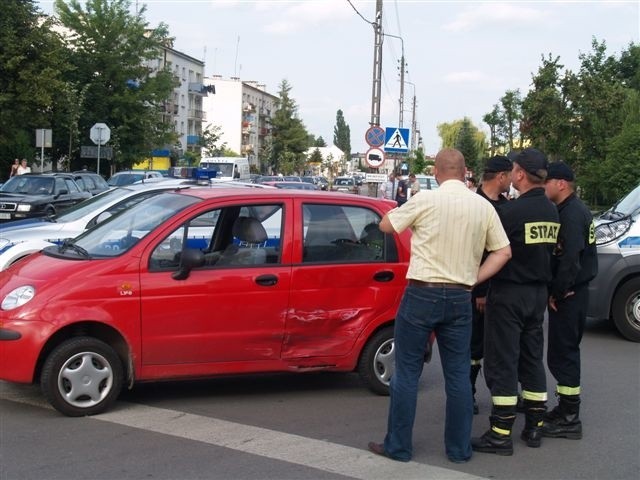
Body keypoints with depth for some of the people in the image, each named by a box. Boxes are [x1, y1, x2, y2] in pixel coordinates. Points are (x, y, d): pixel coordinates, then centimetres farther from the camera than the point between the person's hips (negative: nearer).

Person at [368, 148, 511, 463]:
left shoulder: (425, 200, -8)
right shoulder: (484, 206, 4)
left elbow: (386, 225, 4)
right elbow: (504, 251, 7)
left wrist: (406, 212, 21)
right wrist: (475, 279, 7)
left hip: (422, 294, -4)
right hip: (460, 298, 4)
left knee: (407, 371, 5)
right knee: (458, 375, 11)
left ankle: (398, 446, 11)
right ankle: (459, 448, 18)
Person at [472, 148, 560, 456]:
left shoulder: (511, 211, -18)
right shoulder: (552, 212, 5)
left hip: (509, 292, -7)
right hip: (538, 292, 7)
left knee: (502, 363, -2)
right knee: (532, 359, 15)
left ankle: (501, 435, 0)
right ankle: (534, 427, 22)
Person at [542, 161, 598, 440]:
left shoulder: (572, 213, -17)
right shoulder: (573, 210, 15)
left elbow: (570, 258, -25)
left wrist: (558, 292, -17)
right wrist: (558, 290, 10)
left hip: (567, 296, -10)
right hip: (572, 292, 10)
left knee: (562, 354, -5)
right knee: (565, 352, 17)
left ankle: (569, 419, 0)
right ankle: (566, 409, 27)